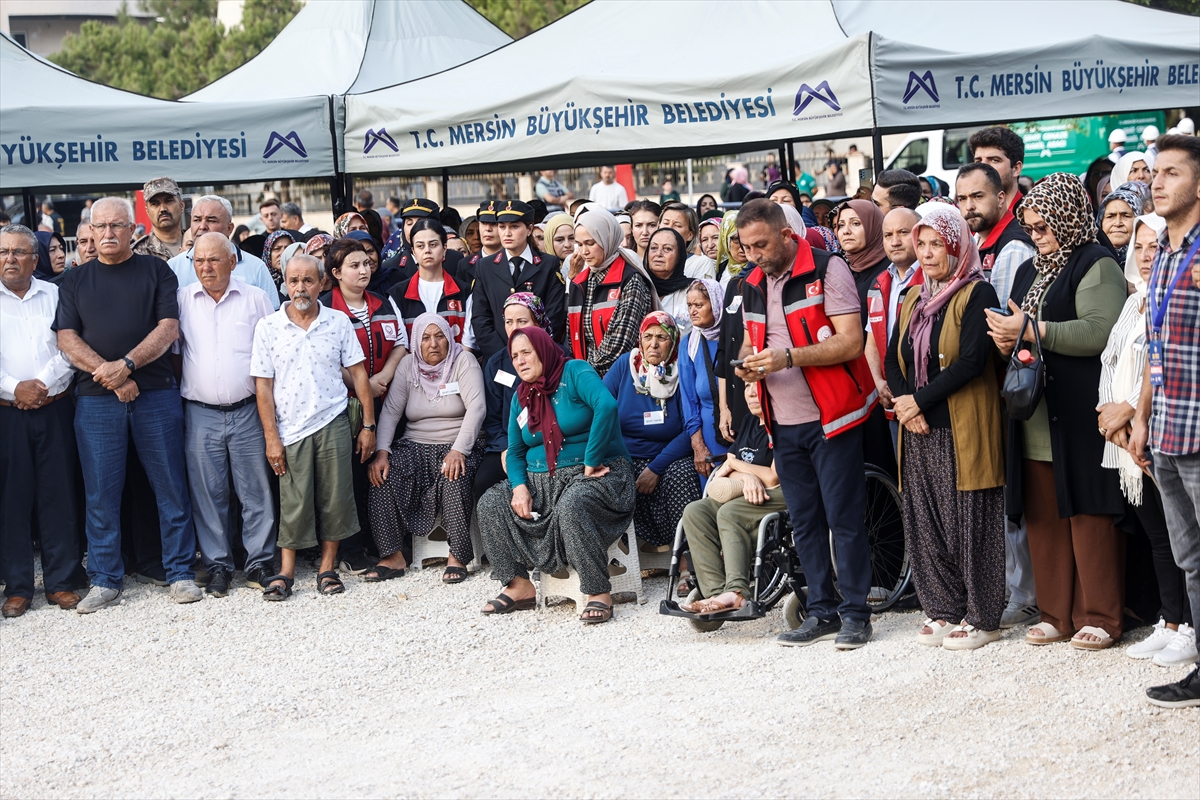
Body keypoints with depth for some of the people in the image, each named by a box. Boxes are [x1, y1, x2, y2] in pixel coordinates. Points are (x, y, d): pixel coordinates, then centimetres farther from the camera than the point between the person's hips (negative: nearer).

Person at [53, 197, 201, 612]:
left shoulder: (156, 271, 7)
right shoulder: (75, 281, 12)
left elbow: (168, 327, -3)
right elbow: (67, 338, 3)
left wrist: (127, 365, -16)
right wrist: (107, 374, -12)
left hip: (156, 394, -1)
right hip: (96, 400, 1)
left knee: (171, 487, 2)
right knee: (101, 492, 3)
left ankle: (180, 572, 10)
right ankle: (105, 580, 12)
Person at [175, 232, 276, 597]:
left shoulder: (255, 298, 4)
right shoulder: (182, 300, 6)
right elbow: (172, 352, 11)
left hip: (247, 412, -1)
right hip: (200, 414, 1)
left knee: (256, 491, 2)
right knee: (207, 494, 5)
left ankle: (260, 562, 12)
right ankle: (217, 565, 15)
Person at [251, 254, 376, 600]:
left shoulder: (338, 322, 3)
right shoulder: (268, 327, 0)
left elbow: (359, 373, 6)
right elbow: (263, 385, 0)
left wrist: (368, 425, 2)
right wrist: (271, 438, -5)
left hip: (333, 425, 1)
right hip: (290, 429, -1)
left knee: (335, 499, 3)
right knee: (293, 503, 2)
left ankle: (327, 569, 14)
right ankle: (286, 572, 11)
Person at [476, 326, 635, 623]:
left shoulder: (574, 372, -9)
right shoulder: (521, 396, 12)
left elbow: (607, 405, -28)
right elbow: (515, 452, 14)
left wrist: (590, 464, -25)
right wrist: (520, 486, -8)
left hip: (596, 474, -7)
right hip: (542, 479, 7)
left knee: (570, 506, -38)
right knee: (490, 504, -12)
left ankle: (599, 593, -30)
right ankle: (520, 586, -9)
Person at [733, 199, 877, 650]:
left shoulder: (827, 270, -10)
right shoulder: (752, 285, 12)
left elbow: (851, 342, -17)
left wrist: (789, 357, -24)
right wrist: (748, 362, 0)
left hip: (831, 417, -7)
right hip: (784, 423, 7)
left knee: (843, 516, -3)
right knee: (804, 520, 11)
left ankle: (855, 613, 5)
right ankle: (822, 611, 19)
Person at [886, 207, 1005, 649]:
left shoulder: (977, 294, -6)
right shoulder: (913, 299, 16)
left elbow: (972, 361, -16)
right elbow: (893, 360, 11)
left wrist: (919, 400, -14)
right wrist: (906, 405, -7)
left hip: (964, 430, -7)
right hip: (919, 431, 7)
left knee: (970, 524, -3)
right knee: (926, 525, 7)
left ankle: (980, 617, 5)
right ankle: (944, 611, 17)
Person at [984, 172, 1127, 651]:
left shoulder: (1095, 266, -5)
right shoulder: (1029, 271, 21)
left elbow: (1102, 332, -19)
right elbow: (1018, 330, 28)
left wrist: (1031, 331, -16)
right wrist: (1007, 339, 4)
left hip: (1081, 416, -7)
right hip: (1035, 417, 8)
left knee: (1088, 514, -4)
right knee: (1044, 517, 7)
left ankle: (1099, 616, 4)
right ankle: (1056, 612, 15)